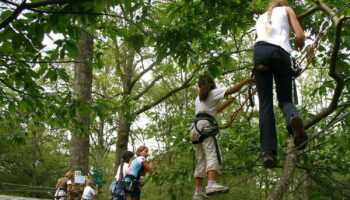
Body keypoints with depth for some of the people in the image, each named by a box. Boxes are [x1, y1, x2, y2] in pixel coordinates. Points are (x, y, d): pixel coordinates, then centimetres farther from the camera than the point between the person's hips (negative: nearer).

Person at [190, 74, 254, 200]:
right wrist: (246, 81, 9)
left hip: (195, 128, 7)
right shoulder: (214, 92, 10)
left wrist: (229, 102, 39)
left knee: (201, 160, 7)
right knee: (212, 155, -20)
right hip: (205, 126, -7)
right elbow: (233, 89, -3)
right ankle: (211, 184, -40)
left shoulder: (198, 99, 30)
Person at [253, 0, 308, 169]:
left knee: (265, 103, -4)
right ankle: (293, 117, -32)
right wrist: (299, 46, 32)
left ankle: (268, 150, -21)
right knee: (285, 99, 6)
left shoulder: (261, 17, 34)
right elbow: (300, 36, 12)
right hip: (281, 52, -1)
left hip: (261, 51, 2)